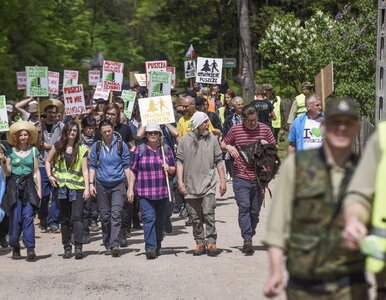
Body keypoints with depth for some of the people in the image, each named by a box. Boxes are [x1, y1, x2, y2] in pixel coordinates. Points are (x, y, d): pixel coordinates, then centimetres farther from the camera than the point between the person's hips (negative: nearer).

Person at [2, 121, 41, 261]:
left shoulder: (33, 151, 9)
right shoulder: (10, 151, 6)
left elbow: (36, 171, 11)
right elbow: (8, 172, 4)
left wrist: (39, 189, 6)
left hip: (29, 186, 0)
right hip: (14, 186, 0)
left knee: (28, 217, -10)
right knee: (15, 218, -3)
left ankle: (30, 249, -14)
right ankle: (15, 249, 9)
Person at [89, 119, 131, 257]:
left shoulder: (121, 145, 2)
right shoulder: (96, 146, 6)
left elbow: (127, 166, 4)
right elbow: (92, 166, 11)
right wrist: (91, 183, -1)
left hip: (118, 184, -2)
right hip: (102, 184, 2)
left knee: (116, 214, -14)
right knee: (104, 216, 4)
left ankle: (115, 244, -21)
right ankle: (107, 245, 14)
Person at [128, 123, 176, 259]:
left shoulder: (166, 149, 10)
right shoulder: (139, 150, 3)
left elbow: (174, 169, 17)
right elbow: (133, 170, 5)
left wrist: (169, 169, -6)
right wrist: (131, 188, 0)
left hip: (163, 191, 3)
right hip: (145, 192, -3)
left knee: (160, 220, 9)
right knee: (149, 218, -14)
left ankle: (157, 246, 23)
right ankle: (150, 248, -19)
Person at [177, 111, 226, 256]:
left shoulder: (212, 139, 7)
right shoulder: (185, 140, 3)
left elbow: (219, 161, 10)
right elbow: (180, 161, 3)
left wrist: (223, 181, 5)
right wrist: (180, 181, -5)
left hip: (208, 184, 0)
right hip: (191, 185, 1)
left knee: (208, 214, -10)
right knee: (195, 217, 6)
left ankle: (211, 242, -4)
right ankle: (200, 243, 15)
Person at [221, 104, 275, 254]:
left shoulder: (265, 129, 5)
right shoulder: (235, 130, 2)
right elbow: (222, 144, 15)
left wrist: (267, 145, -10)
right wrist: (228, 147, -8)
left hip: (259, 178, 2)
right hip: (241, 177, -2)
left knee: (255, 211, 7)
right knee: (244, 208, -13)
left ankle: (249, 237, 21)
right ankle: (247, 240, -16)